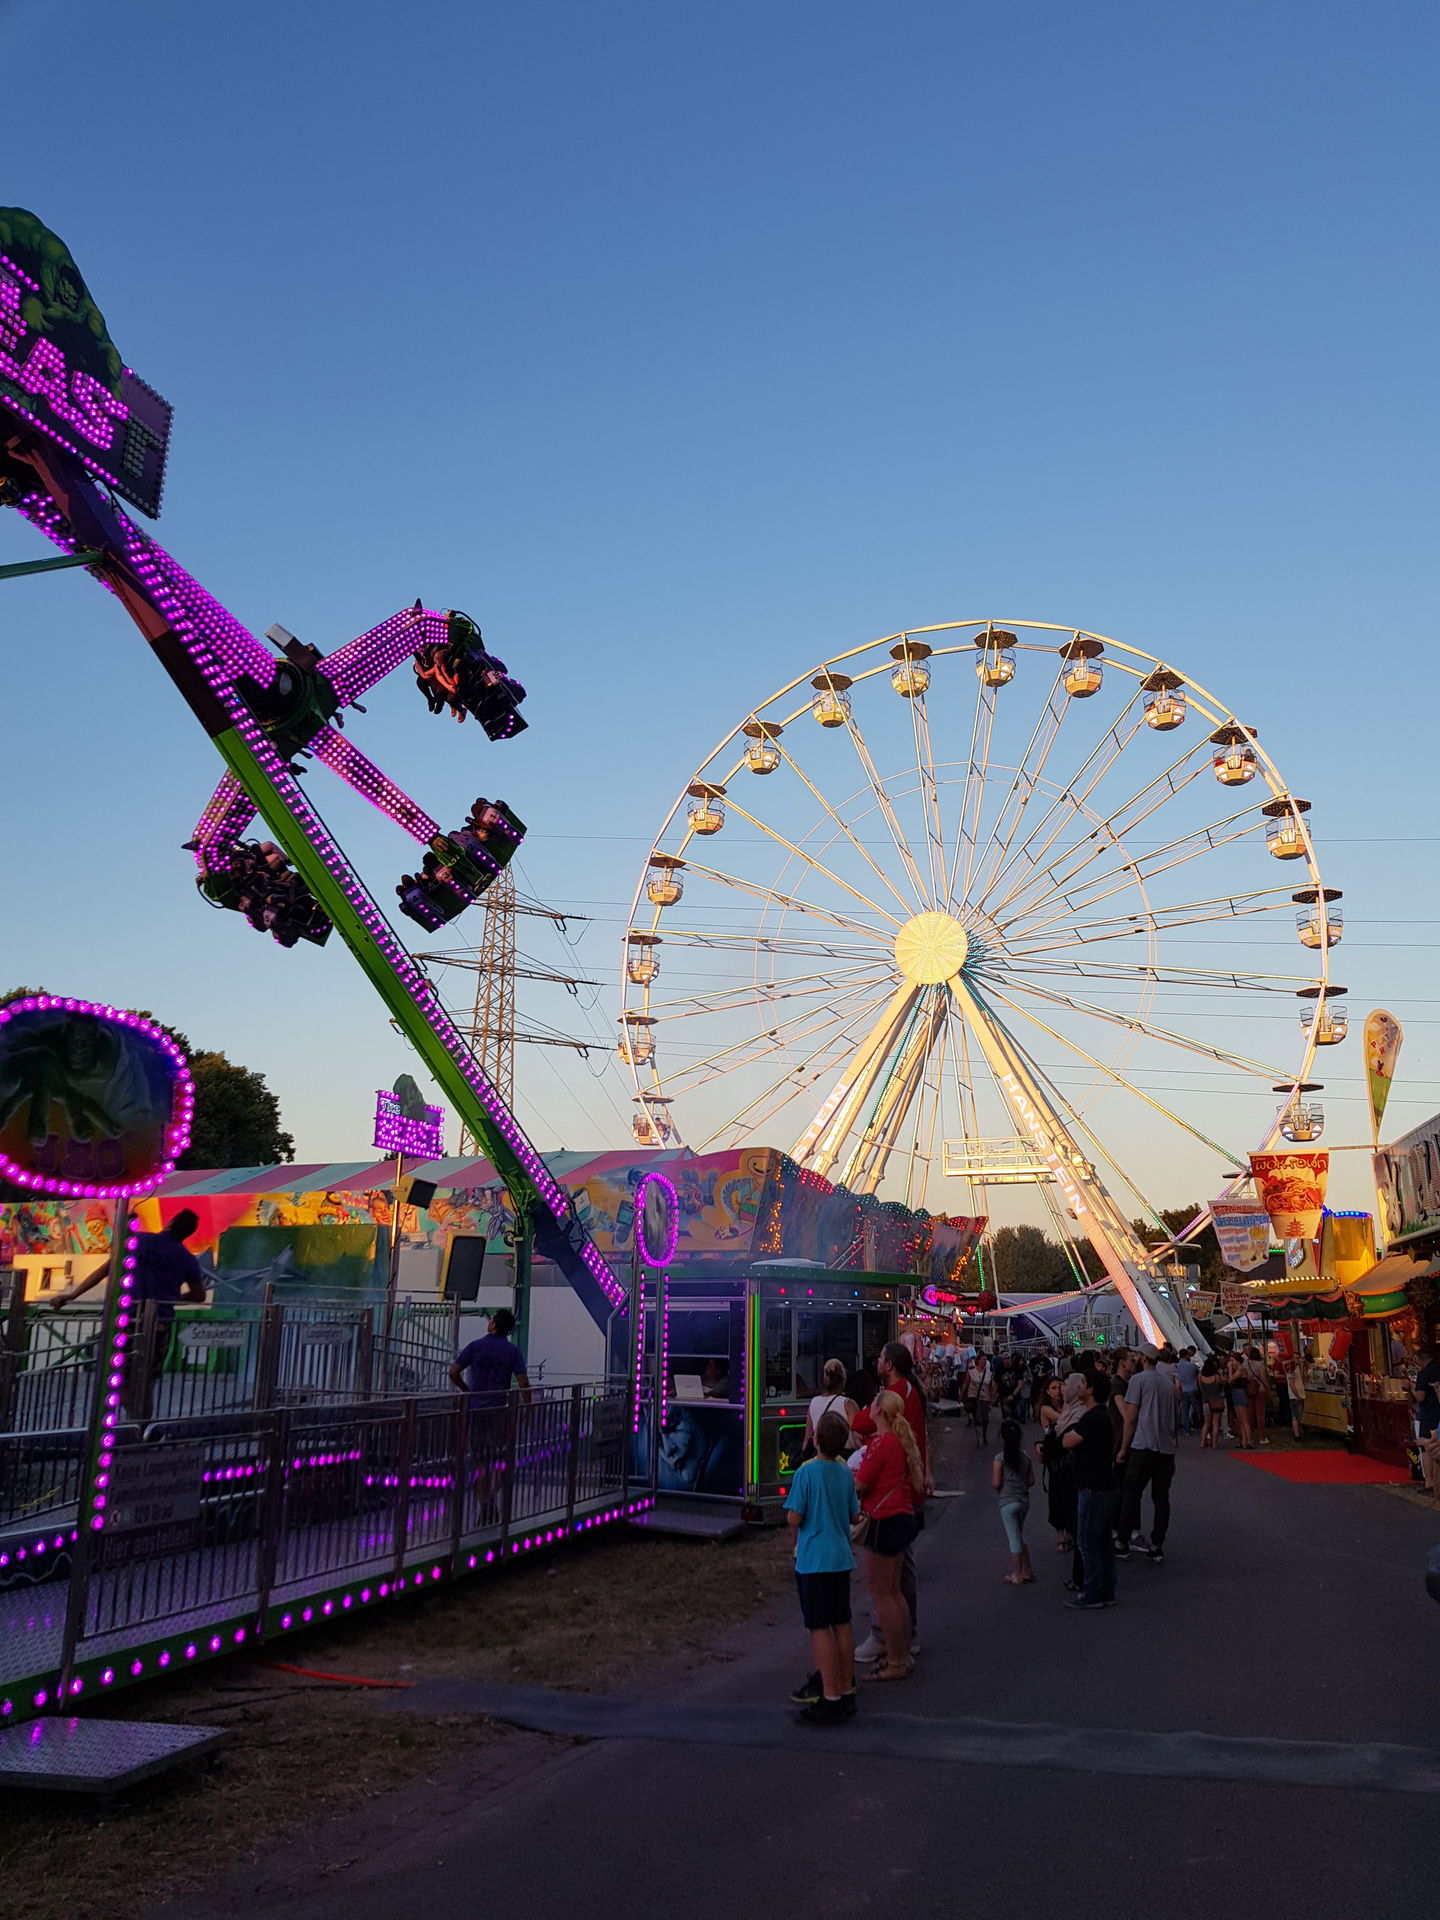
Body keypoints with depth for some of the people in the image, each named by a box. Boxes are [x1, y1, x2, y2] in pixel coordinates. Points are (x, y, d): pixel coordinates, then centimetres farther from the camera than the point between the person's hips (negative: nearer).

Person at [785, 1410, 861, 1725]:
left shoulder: (806, 1472, -16)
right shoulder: (845, 1472, 2)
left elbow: (794, 1518, -16)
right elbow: (854, 1516, 10)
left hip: (813, 1559, -6)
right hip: (842, 1557, 6)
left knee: (820, 1628, -1)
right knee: (841, 1625, 13)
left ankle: (831, 1698, 1)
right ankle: (846, 1691, 20)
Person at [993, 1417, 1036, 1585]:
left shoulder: (1000, 1458, -15)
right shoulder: (1025, 1456, -1)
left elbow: (996, 1483, -14)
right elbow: (1031, 1480, 5)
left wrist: (991, 1474, 5)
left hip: (1008, 1502, -5)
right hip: (1024, 1500, 5)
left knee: (1013, 1539, 4)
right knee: (1019, 1537, 22)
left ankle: (1017, 1576, 12)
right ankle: (1027, 1570, 25)